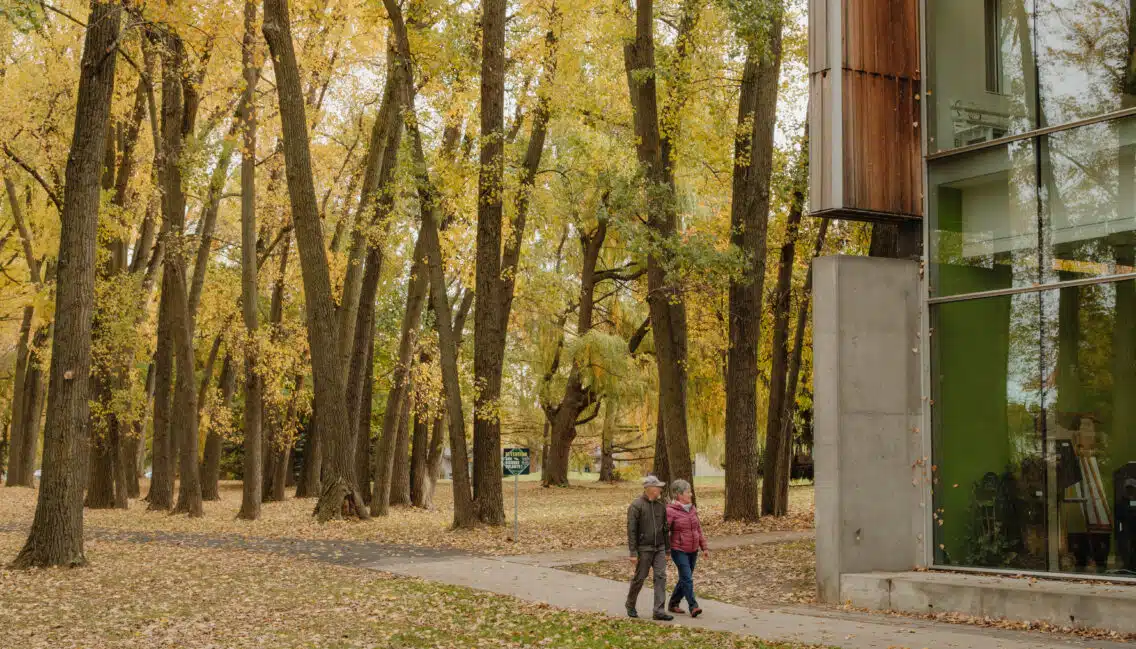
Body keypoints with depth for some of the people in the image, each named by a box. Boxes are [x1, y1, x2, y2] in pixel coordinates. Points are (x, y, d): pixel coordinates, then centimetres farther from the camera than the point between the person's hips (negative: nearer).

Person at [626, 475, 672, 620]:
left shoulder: (660, 506, 8)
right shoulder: (636, 506, -10)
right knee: (639, 578, 4)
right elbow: (631, 530, -13)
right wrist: (633, 552, -17)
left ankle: (659, 611, -6)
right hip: (643, 548, -5)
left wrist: (667, 549, 15)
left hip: (659, 548, 5)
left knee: (661, 576, -5)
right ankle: (630, 605, 26)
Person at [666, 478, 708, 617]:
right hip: (679, 550, -7)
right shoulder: (671, 511, -13)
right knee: (687, 578, -14)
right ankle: (693, 607, -14)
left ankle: (673, 604, 24)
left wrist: (704, 547, 12)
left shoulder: (692, 509, 8)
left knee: (685, 579, 12)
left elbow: (698, 529, 14)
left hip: (693, 550, 7)